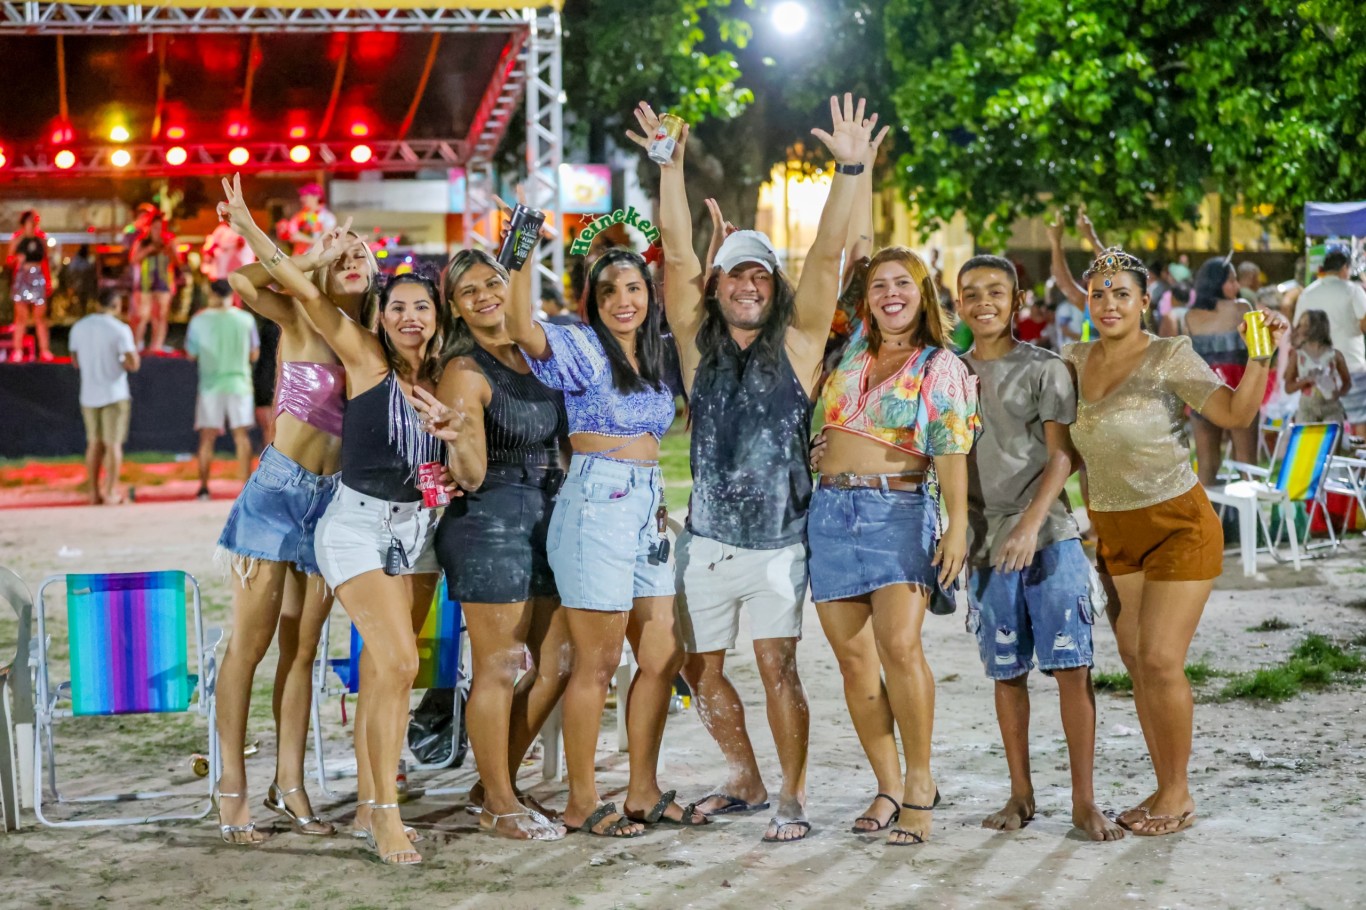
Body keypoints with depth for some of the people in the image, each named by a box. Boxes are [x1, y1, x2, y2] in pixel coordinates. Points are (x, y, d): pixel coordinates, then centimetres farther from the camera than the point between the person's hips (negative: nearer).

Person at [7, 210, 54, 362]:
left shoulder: (41, 239, 10)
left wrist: (49, 282, 10)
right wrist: (16, 259, -13)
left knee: (40, 317, 1)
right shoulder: (17, 239, 4)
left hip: (38, 278, 1)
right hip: (21, 277, -1)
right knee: (21, 317, -1)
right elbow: (9, 258, 7)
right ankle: (17, 351, 2)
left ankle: (44, 350, 2)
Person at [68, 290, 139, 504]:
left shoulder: (79, 327, 3)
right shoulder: (120, 330, -13)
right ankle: (110, 493, 2)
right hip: (114, 395, -5)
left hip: (89, 396, 5)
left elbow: (76, 361, 13)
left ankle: (94, 492, 15)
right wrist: (123, 363, 3)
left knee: (95, 443, 15)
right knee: (113, 444, 2)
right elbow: (134, 364, -19)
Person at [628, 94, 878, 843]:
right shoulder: (698, 345, 4)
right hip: (708, 540, 3)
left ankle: (792, 799, 2)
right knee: (701, 669, 10)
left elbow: (826, 256, -10)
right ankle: (746, 781, 29)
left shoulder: (797, 342, 0)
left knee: (777, 665, -10)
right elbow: (676, 254, -3)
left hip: (779, 541, -3)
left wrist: (851, 171, -19)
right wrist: (670, 169, -10)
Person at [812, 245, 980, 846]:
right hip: (832, 510, 5)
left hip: (900, 511, -5)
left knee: (900, 644, -19)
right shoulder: (848, 358, 16)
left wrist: (958, 525, -16)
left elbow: (951, 452, -4)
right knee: (853, 657, 1)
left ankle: (920, 781, -6)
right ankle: (888, 788, 9)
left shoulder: (942, 368, 4)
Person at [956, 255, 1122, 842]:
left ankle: (1084, 801, -4)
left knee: (1072, 665, -8)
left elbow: (1063, 455, -5)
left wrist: (1031, 523, -17)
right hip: (986, 544, 3)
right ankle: (1020, 794, 16)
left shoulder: (1044, 368, 2)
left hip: (1049, 536, -3)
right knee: (1007, 672, 6)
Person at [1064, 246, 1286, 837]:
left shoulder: (1170, 357, -11)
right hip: (1113, 534, 6)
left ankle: (1179, 796, 4)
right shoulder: (1075, 361, 5)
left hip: (1178, 526, -6)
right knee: (1136, 664, 8)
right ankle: (1164, 789, 19)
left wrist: (1262, 354, -31)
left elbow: (1235, 413, -21)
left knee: (1160, 662, -10)